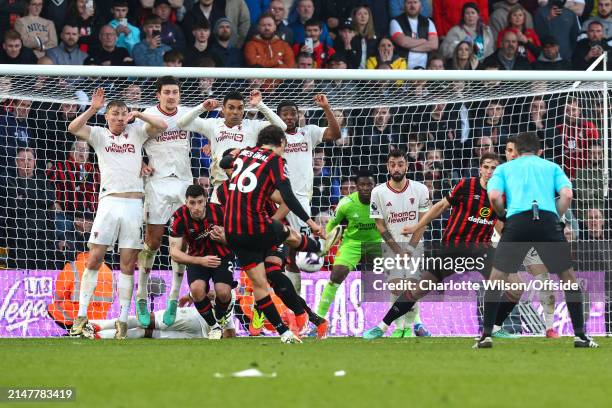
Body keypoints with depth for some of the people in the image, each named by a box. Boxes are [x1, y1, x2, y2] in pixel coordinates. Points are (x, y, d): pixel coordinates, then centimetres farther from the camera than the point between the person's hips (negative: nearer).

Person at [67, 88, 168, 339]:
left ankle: (122, 320, 4)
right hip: (109, 202, -1)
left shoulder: (136, 132, 13)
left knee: (128, 265, 2)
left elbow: (161, 126, 1)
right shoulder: (99, 135, 10)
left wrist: (138, 115, -9)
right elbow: (73, 128, -5)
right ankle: (81, 315, -3)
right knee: (94, 260, -6)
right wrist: (93, 109, -15)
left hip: (134, 204, 1)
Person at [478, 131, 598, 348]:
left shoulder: (504, 168, 23)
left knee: (496, 279, 13)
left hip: (517, 221, 0)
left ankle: (486, 335, 6)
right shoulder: (552, 167, 24)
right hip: (548, 219, 0)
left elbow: (494, 196, 4)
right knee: (569, 278, 15)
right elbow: (567, 194, 6)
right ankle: (580, 335, 10)